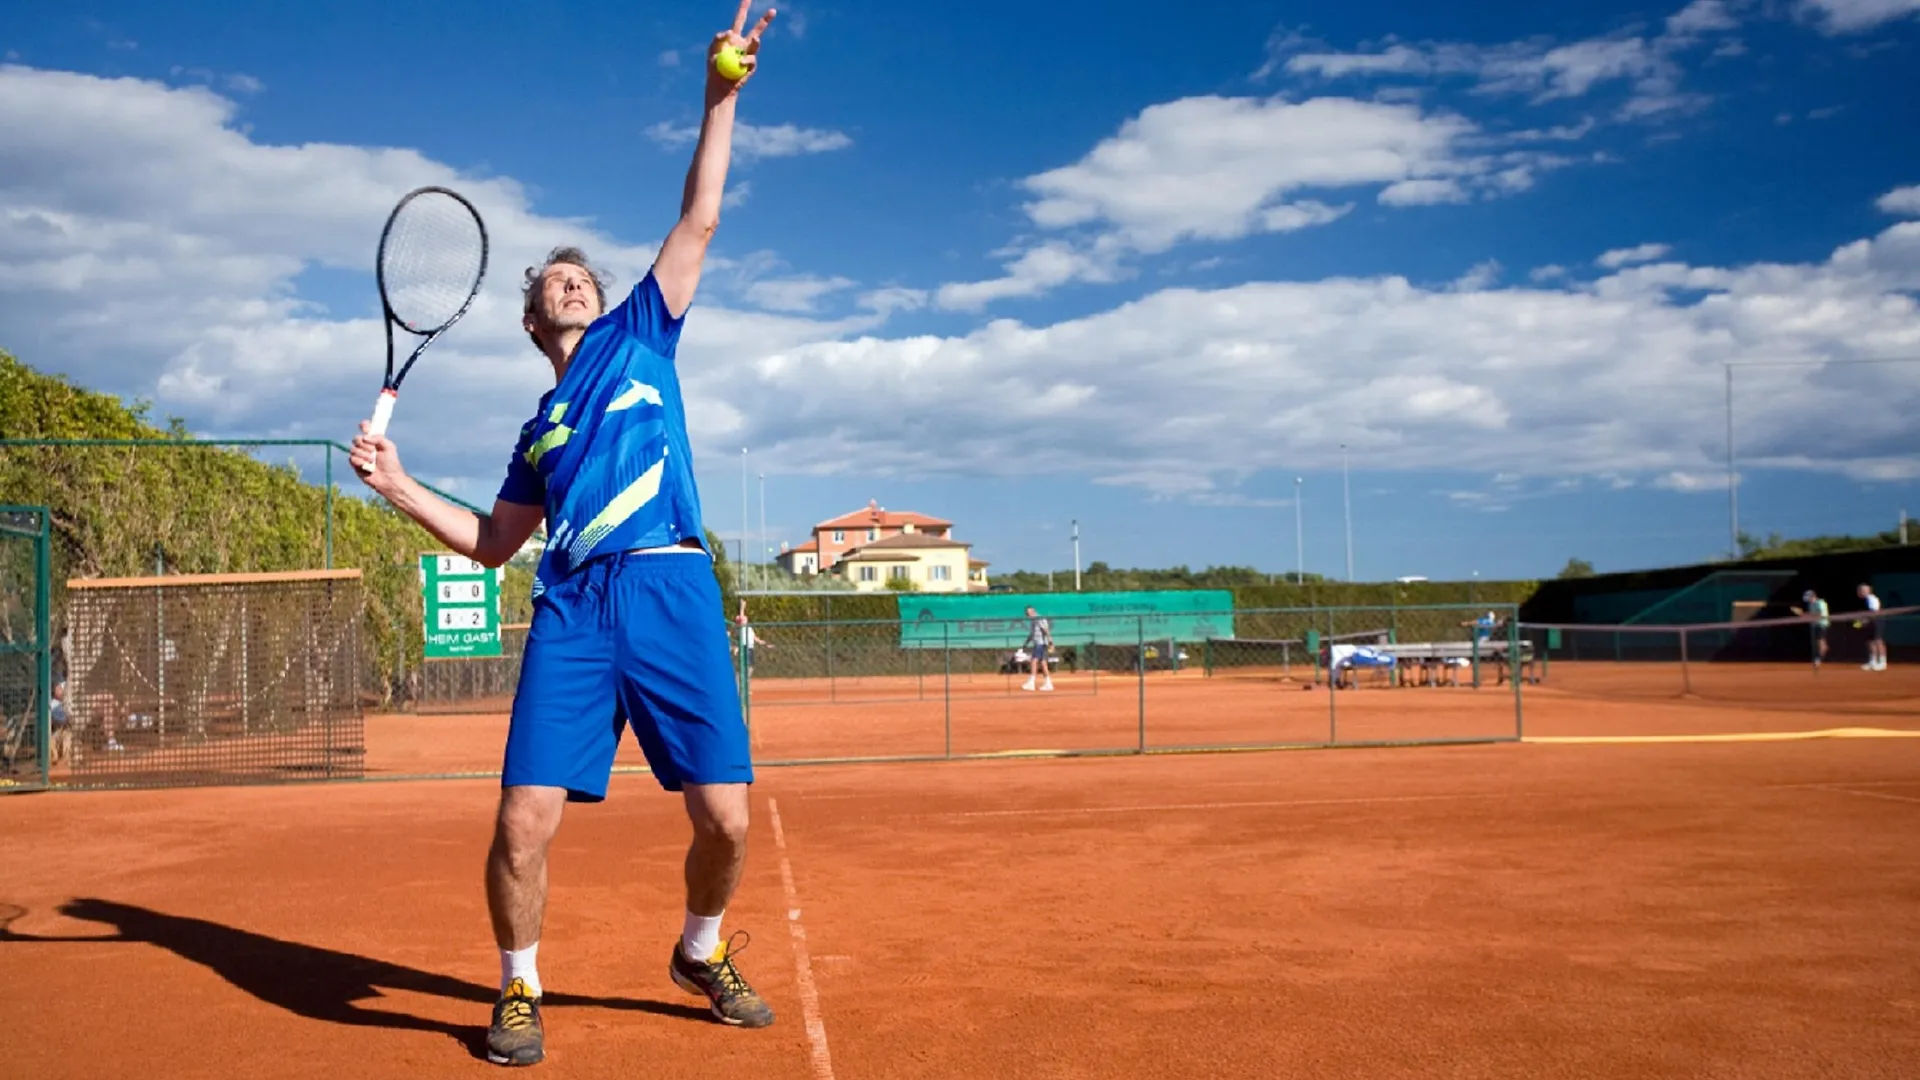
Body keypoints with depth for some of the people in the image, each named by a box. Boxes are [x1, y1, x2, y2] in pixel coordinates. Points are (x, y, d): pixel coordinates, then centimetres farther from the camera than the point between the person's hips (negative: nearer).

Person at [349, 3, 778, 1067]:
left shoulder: (639, 334, 19)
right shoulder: (539, 426, 25)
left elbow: (697, 223, 13)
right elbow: (490, 543, 25)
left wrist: (720, 98, 7)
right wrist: (397, 484, 13)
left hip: (672, 591, -2)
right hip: (572, 611, 2)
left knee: (725, 819, -4)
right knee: (523, 822, -8)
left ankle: (702, 952, 25)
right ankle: (518, 994, 16)